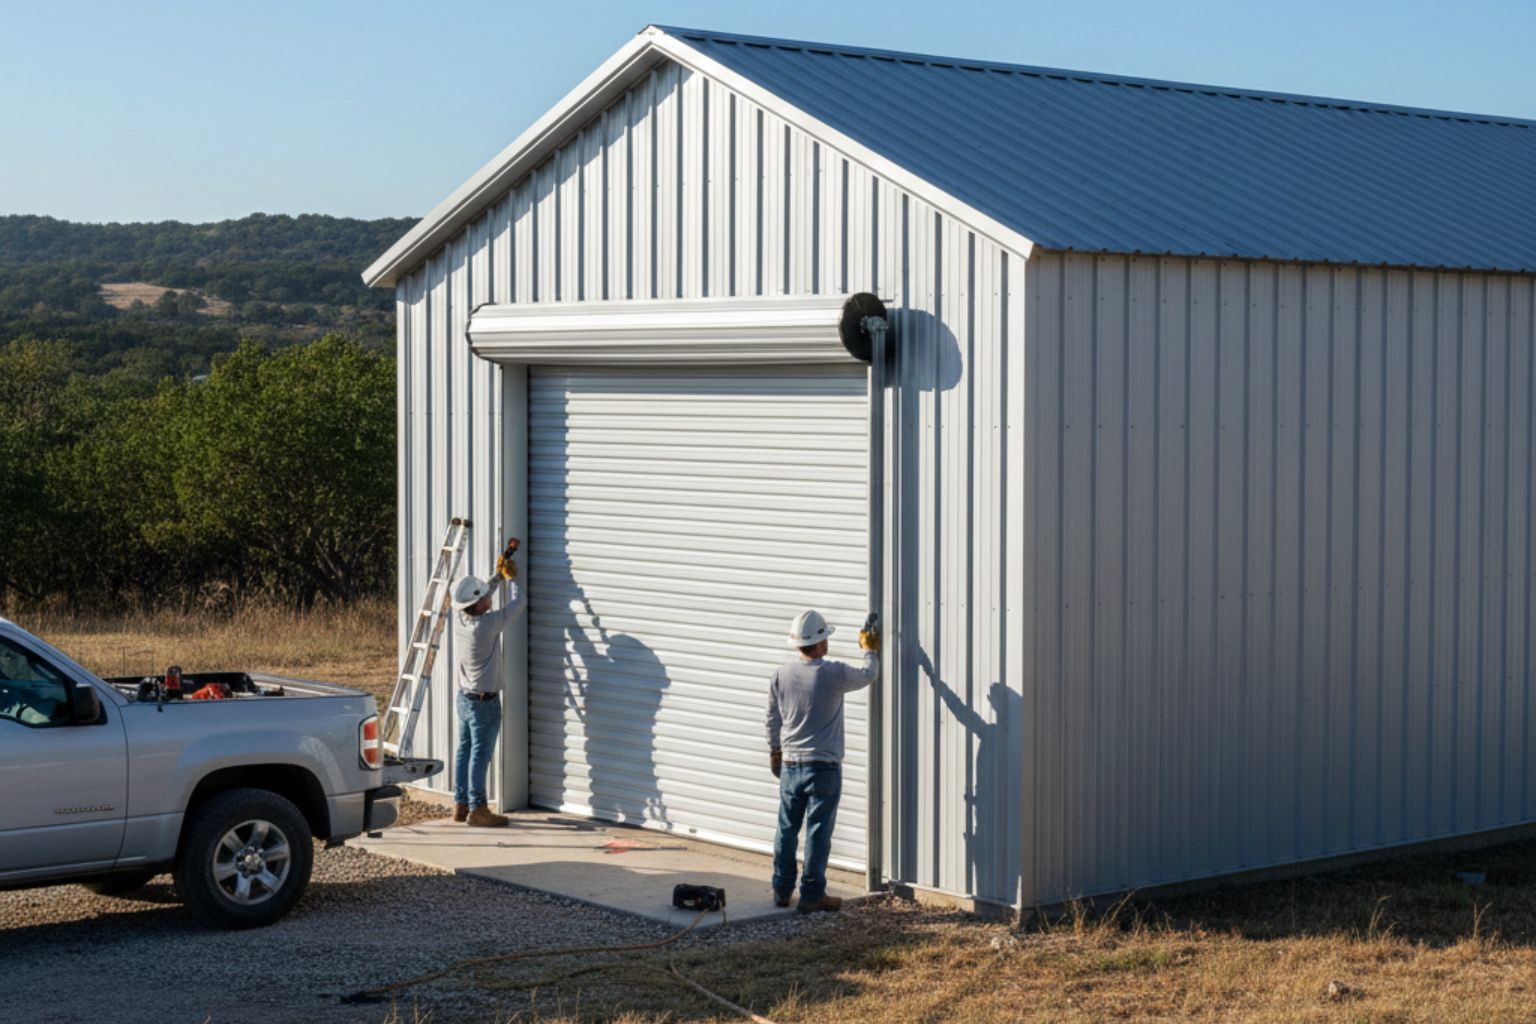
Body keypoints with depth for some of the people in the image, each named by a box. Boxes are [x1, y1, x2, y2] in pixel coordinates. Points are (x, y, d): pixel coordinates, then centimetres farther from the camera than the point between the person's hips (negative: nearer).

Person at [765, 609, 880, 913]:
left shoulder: (782, 675, -2)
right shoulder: (834, 674, -14)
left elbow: (773, 719, 8)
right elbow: (869, 674, 6)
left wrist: (775, 751, 24)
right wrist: (870, 650, 27)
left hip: (790, 765, 4)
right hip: (824, 766, -4)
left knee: (786, 829, 13)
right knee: (818, 833, 1)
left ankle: (782, 890, 22)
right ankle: (812, 895, 4)